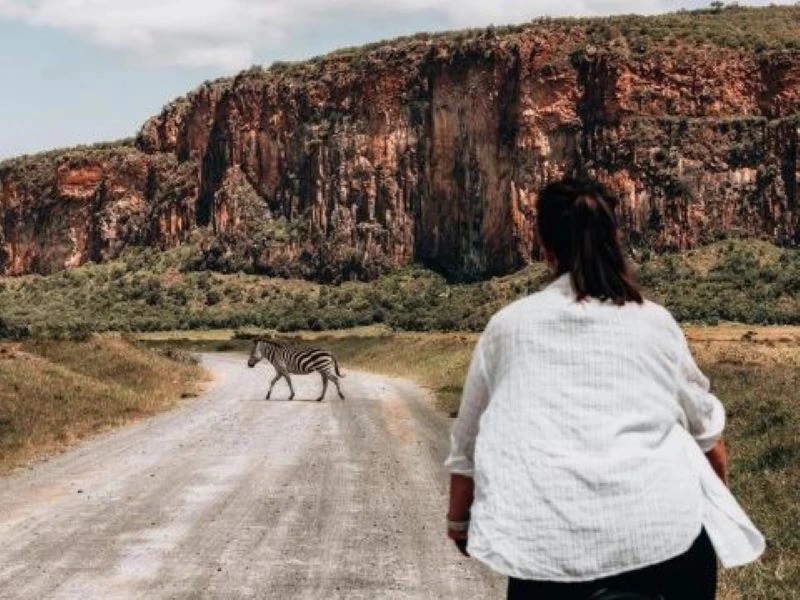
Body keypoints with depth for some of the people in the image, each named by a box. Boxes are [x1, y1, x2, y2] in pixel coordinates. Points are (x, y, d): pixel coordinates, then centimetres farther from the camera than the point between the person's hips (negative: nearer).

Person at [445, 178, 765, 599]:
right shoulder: (655, 322, 14)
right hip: (665, 531, 1)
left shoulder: (509, 325, 13)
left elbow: (467, 444, 21)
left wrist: (458, 521, 37)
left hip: (549, 543, 0)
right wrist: (717, 506, 43)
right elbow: (707, 432, 23)